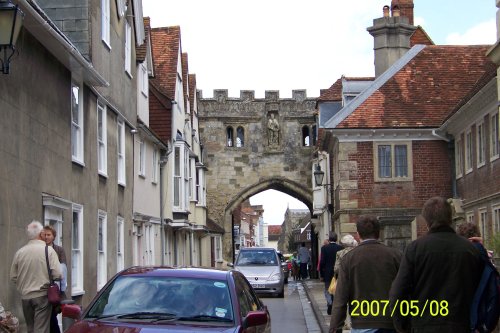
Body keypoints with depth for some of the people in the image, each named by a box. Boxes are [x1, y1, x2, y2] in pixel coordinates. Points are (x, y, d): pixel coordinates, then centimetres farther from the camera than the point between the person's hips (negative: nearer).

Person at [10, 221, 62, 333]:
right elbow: (57, 274, -14)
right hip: (42, 295, -4)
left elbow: (13, 277, 6)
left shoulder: (19, 252, 1)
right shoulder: (48, 250, -9)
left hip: (25, 297, 4)